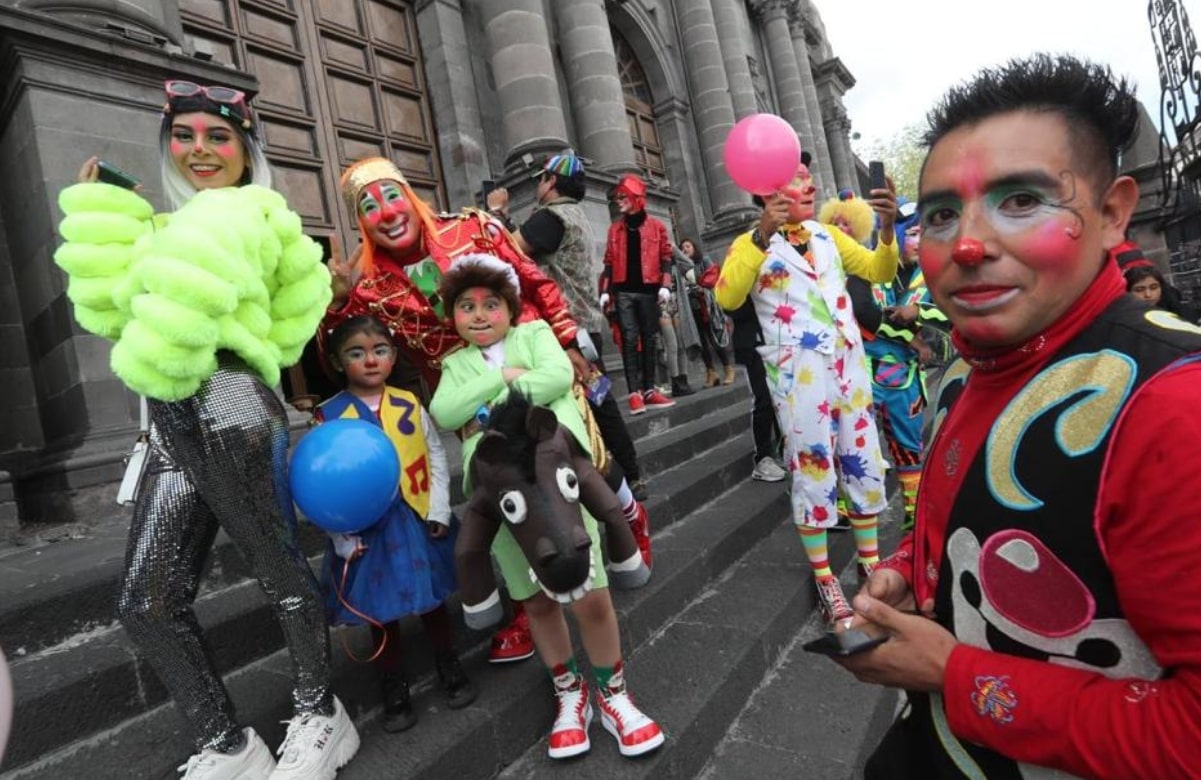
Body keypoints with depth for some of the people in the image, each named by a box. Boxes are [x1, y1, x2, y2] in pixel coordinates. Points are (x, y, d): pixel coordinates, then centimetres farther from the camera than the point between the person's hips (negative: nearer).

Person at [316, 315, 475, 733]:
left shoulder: (409, 404, -3)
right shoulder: (329, 416, -8)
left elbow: (436, 455, 1)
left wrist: (438, 510, -6)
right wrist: (343, 537, -9)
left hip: (419, 521, 1)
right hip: (367, 530, -1)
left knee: (432, 601, 18)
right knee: (381, 614, 14)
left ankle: (449, 667, 40)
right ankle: (394, 689, 34)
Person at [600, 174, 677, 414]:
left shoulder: (656, 226, 8)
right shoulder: (615, 228, 14)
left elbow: (665, 257, 4)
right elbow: (609, 261, 11)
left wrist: (665, 285, -9)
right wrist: (605, 290, 1)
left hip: (648, 290, 0)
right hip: (623, 291, 1)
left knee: (649, 339, 4)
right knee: (630, 339, -6)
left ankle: (649, 389, 10)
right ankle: (635, 392, -9)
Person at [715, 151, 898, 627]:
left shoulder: (828, 236, 14)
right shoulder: (754, 244, -2)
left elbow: (881, 272, 10)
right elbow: (727, 297, -20)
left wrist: (887, 229, -9)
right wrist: (762, 235, -27)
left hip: (849, 365, 6)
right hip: (797, 374, -6)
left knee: (864, 464, 12)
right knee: (812, 471, 0)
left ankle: (870, 564, 29)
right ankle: (824, 579, 15)